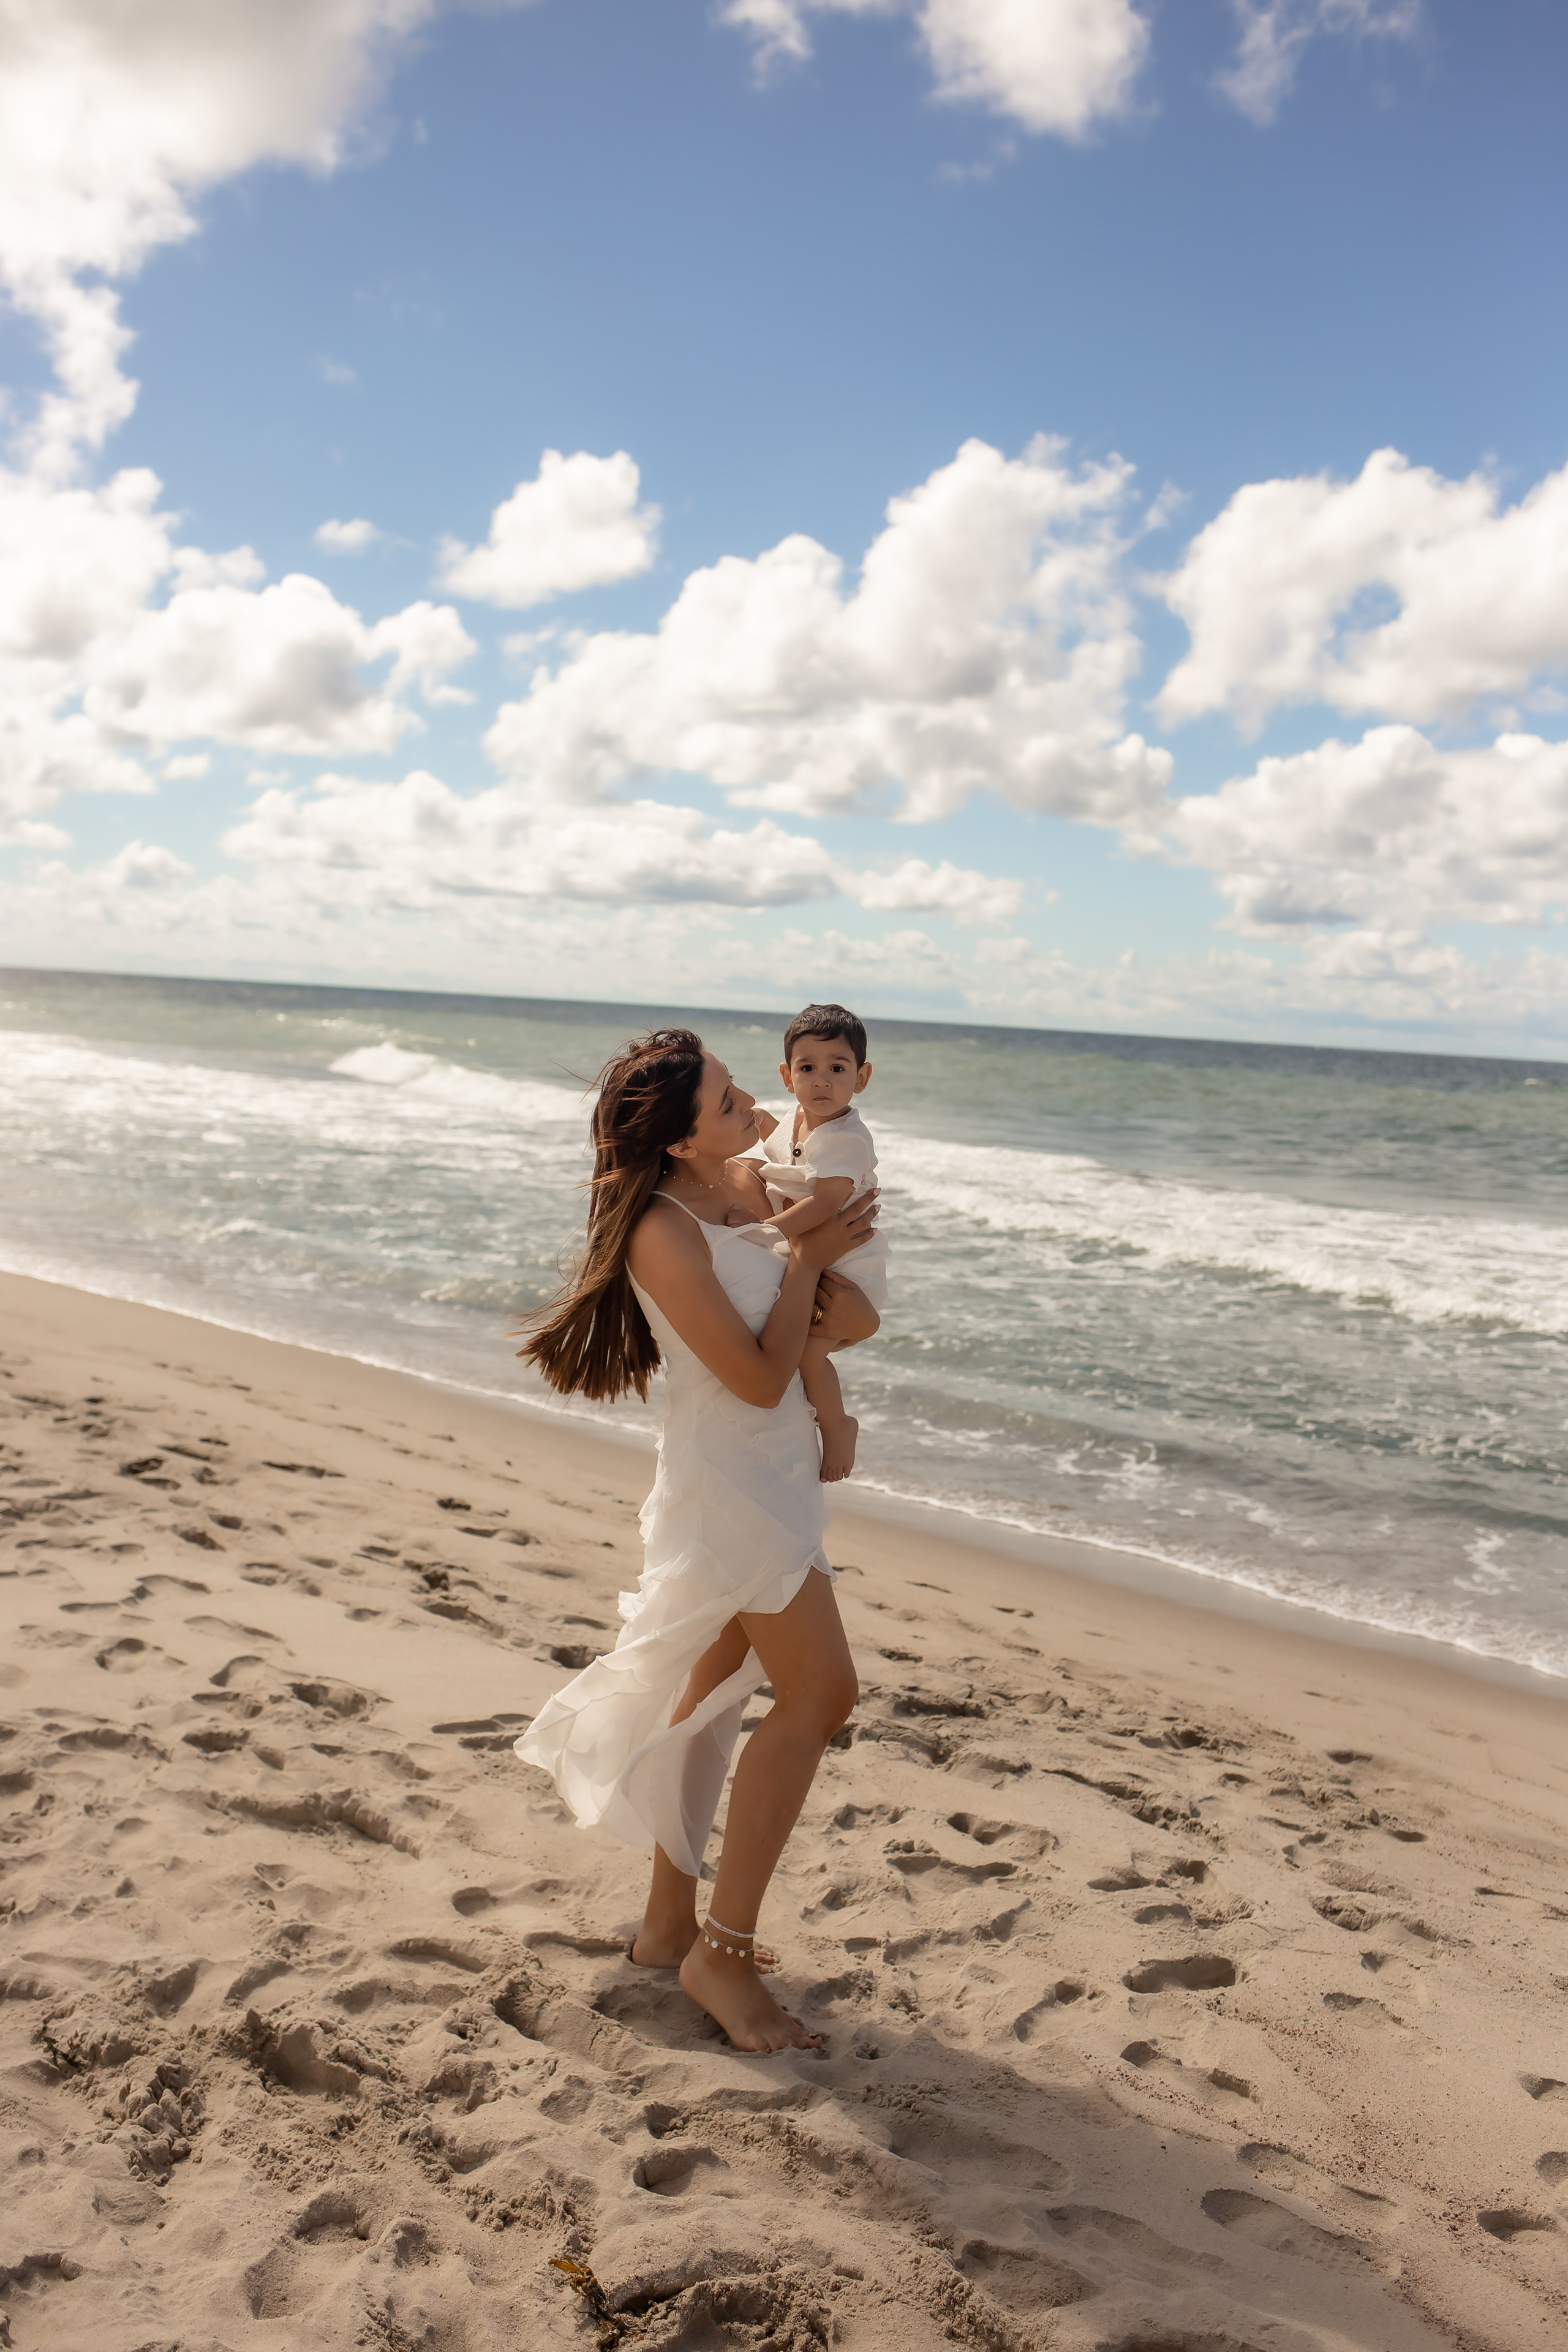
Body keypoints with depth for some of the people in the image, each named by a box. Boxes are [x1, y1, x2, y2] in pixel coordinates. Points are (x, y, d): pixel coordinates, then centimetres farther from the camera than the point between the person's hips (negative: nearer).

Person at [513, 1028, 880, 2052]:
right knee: (820, 1692, -10)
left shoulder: (750, 1187, 4)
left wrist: (836, 1288, -11)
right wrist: (807, 1258, -14)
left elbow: (852, 1314, 12)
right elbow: (759, 1379, -21)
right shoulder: (665, 1232, -22)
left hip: (777, 1470, 9)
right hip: (730, 1479, -9)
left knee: (715, 1690, 15)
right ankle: (724, 1952, 0)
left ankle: (670, 1923, 30)